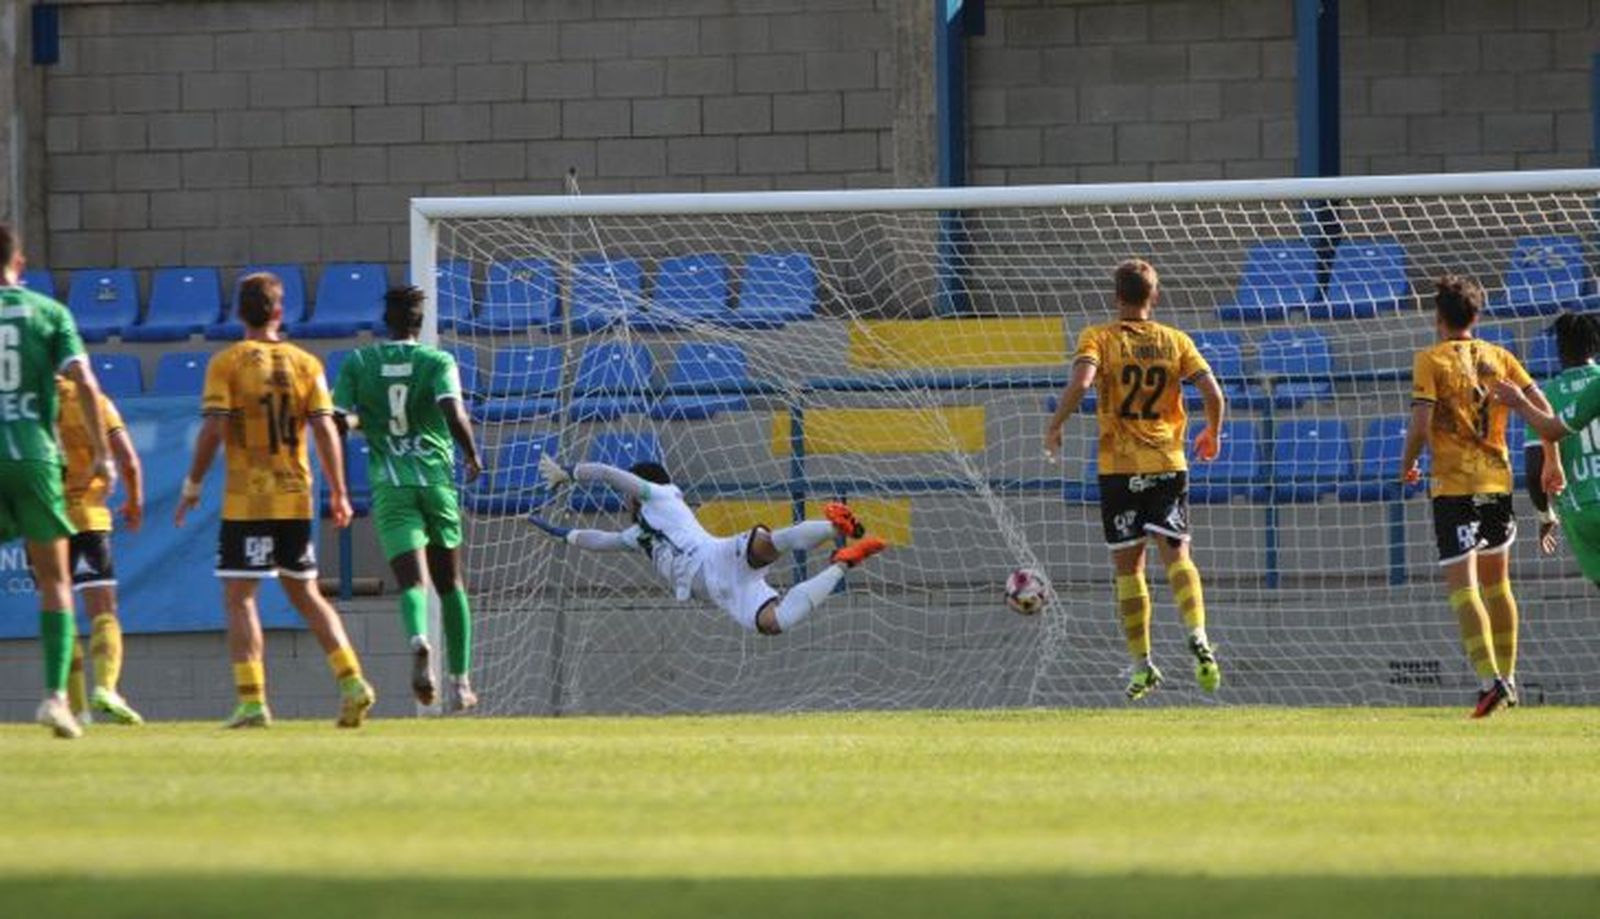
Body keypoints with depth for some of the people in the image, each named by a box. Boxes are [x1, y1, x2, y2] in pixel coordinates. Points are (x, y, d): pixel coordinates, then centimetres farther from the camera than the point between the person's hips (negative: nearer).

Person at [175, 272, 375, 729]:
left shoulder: (227, 363, -4)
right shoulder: (306, 363, 5)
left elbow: (213, 430, -11)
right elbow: (325, 429, 0)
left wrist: (192, 487, -2)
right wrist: (338, 493, 5)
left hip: (245, 501, -4)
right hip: (296, 499, 4)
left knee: (239, 597, -1)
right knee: (305, 594, 17)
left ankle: (252, 700, -11)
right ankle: (352, 681, 6)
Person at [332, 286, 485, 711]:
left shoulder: (358, 363, 4)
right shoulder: (438, 362, -1)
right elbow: (454, 413, -16)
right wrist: (472, 456, 0)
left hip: (390, 485, 0)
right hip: (437, 480, 0)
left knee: (412, 580, -11)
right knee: (450, 584, 15)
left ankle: (419, 638, -44)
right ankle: (460, 682, 18)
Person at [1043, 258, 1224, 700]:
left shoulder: (1099, 338, -2)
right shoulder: (1175, 341, 5)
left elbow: (1081, 380, -21)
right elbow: (1212, 391, -3)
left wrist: (1054, 427, -9)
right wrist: (1212, 433, 15)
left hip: (1119, 466, -1)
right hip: (1169, 464, 1)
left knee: (1127, 565, 7)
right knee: (1176, 554, -1)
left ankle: (1142, 664, 5)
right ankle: (1198, 638, -26)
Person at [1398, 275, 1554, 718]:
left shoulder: (1431, 360, -5)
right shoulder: (1499, 358, 8)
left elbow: (1421, 423, -14)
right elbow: (1543, 410, 4)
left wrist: (1407, 464, 3)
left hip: (1453, 486, -5)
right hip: (1498, 481, 5)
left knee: (1462, 587, -9)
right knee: (1497, 584, 19)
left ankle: (1490, 679, -24)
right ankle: (1506, 678, 26)